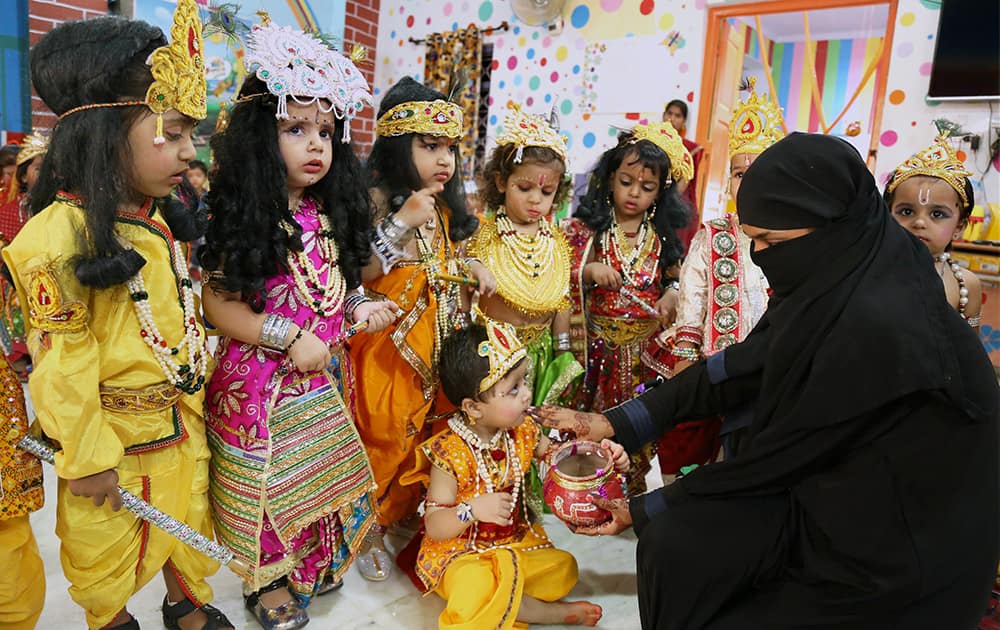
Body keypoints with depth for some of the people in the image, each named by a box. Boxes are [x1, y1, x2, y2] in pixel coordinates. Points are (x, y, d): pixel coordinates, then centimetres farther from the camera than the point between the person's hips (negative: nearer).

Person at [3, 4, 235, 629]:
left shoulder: (164, 220, 2)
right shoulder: (59, 237, -24)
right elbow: (61, 365, -21)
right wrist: (87, 456, -14)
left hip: (183, 419, 7)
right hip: (113, 433, -7)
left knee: (188, 518, 23)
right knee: (105, 543, 17)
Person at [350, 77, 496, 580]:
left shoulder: (444, 207, 7)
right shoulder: (376, 200, -15)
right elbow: (357, 273, -23)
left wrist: (470, 267, 1)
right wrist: (401, 223, -27)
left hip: (440, 340, 7)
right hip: (389, 344, -6)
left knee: (433, 425, 14)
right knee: (385, 433, 4)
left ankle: (416, 512, 35)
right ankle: (370, 527, 26)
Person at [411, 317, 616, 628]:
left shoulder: (521, 431, -8)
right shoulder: (449, 454, -26)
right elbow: (434, 526, -22)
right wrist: (473, 509, -41)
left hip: (517, 539, 6)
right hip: (463, 552, -6)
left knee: (564, 568, -4)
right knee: (475, 602, -29)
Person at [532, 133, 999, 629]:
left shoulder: (874, 326, -30)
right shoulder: (839, 276, -7)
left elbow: (776, 459, -22)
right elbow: (743, 366, -2)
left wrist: (642, 512, -10)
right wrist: (614, 424, -3)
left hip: (896, 547, -6)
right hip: (850, 492, 6)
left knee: (678, 540, -7)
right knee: (677, 538, -3)